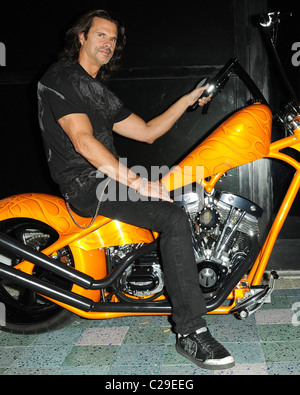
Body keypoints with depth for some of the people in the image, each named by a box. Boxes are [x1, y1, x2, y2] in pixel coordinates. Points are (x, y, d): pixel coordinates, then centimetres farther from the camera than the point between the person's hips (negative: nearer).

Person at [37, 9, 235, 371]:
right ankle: (191, 333, -25)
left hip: (110, 178, 10)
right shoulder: (60, 78, -6)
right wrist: (138, 183, -25)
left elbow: (147, 132, 21)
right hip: (86, 185, -10)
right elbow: (83, 141, -19)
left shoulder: (101, 94, 23)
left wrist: (188, 99, 14)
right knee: (175, 219, -26)